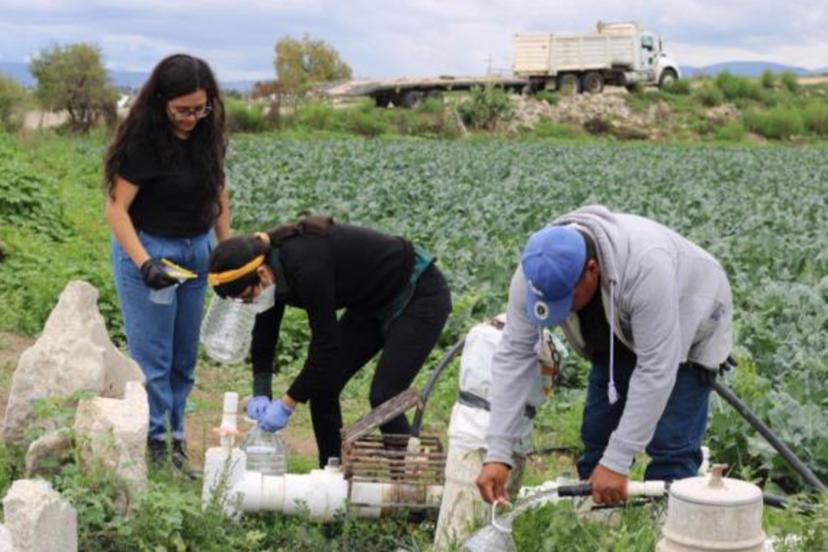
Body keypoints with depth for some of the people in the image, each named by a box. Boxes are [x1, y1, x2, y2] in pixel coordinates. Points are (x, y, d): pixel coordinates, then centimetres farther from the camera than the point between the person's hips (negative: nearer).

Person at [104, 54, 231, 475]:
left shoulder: (206, 134, 1)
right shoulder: (142, 140, -18)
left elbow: (217, 192, 12)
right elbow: (116, 207, -19)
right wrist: (144, 263, -28)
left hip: (196, 251, 6)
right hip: (148, 250, -6)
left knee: (185, 356, 11)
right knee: (153, 357, -3)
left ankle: (177, 439, 20)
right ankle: (154, 445, 7)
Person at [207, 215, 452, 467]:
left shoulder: (306, 265, -34)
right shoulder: (274, 261, -8)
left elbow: (326, 341, -29)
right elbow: (264, 333, 3)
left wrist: (287, 404, -22)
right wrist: (260, 393, -8)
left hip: (420, 296, -9)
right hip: (373, 303, 9)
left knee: (383, 397, -17)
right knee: (321, 384, 3)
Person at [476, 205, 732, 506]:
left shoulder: (645, 266, -43)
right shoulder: (535, 273, -28)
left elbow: (655, 370, -39)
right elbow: (513, 355, -24)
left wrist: (616, 462, -38)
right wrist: (497, 454, -28)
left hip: (686, 326, -5)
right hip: (618, 334, 5)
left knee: (670, 447, -13)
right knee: (597, 435, 3)